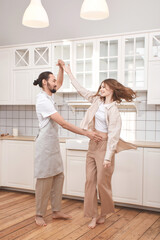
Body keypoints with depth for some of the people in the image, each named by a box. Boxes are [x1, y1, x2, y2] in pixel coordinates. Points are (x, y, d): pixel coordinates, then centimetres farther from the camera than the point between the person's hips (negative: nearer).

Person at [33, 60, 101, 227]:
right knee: (45, 180, -1)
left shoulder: (49, 96, 9)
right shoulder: (43, 100, -19)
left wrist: (61, 68, 12)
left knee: (58, 178, 12)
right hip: (45, 145, -9)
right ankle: (39, 215, 13)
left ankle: (56, 211, 22)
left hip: (54, 144, 10)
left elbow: (60, 83, 30)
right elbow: (63, 123, -24)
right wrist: (86, 133, -24)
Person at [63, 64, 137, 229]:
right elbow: (81, 90, 19)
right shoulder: (97, 100, 7)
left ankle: (103, 214, 24)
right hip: (92, 145, 7)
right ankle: (93, 216, 14)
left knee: (102, 182, 1)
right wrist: (69, 73, 25)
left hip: (104, 146, -7)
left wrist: (108, 156, -22)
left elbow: (113, 134, -17)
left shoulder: (113, 110, -14)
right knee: (90, 180, 5)